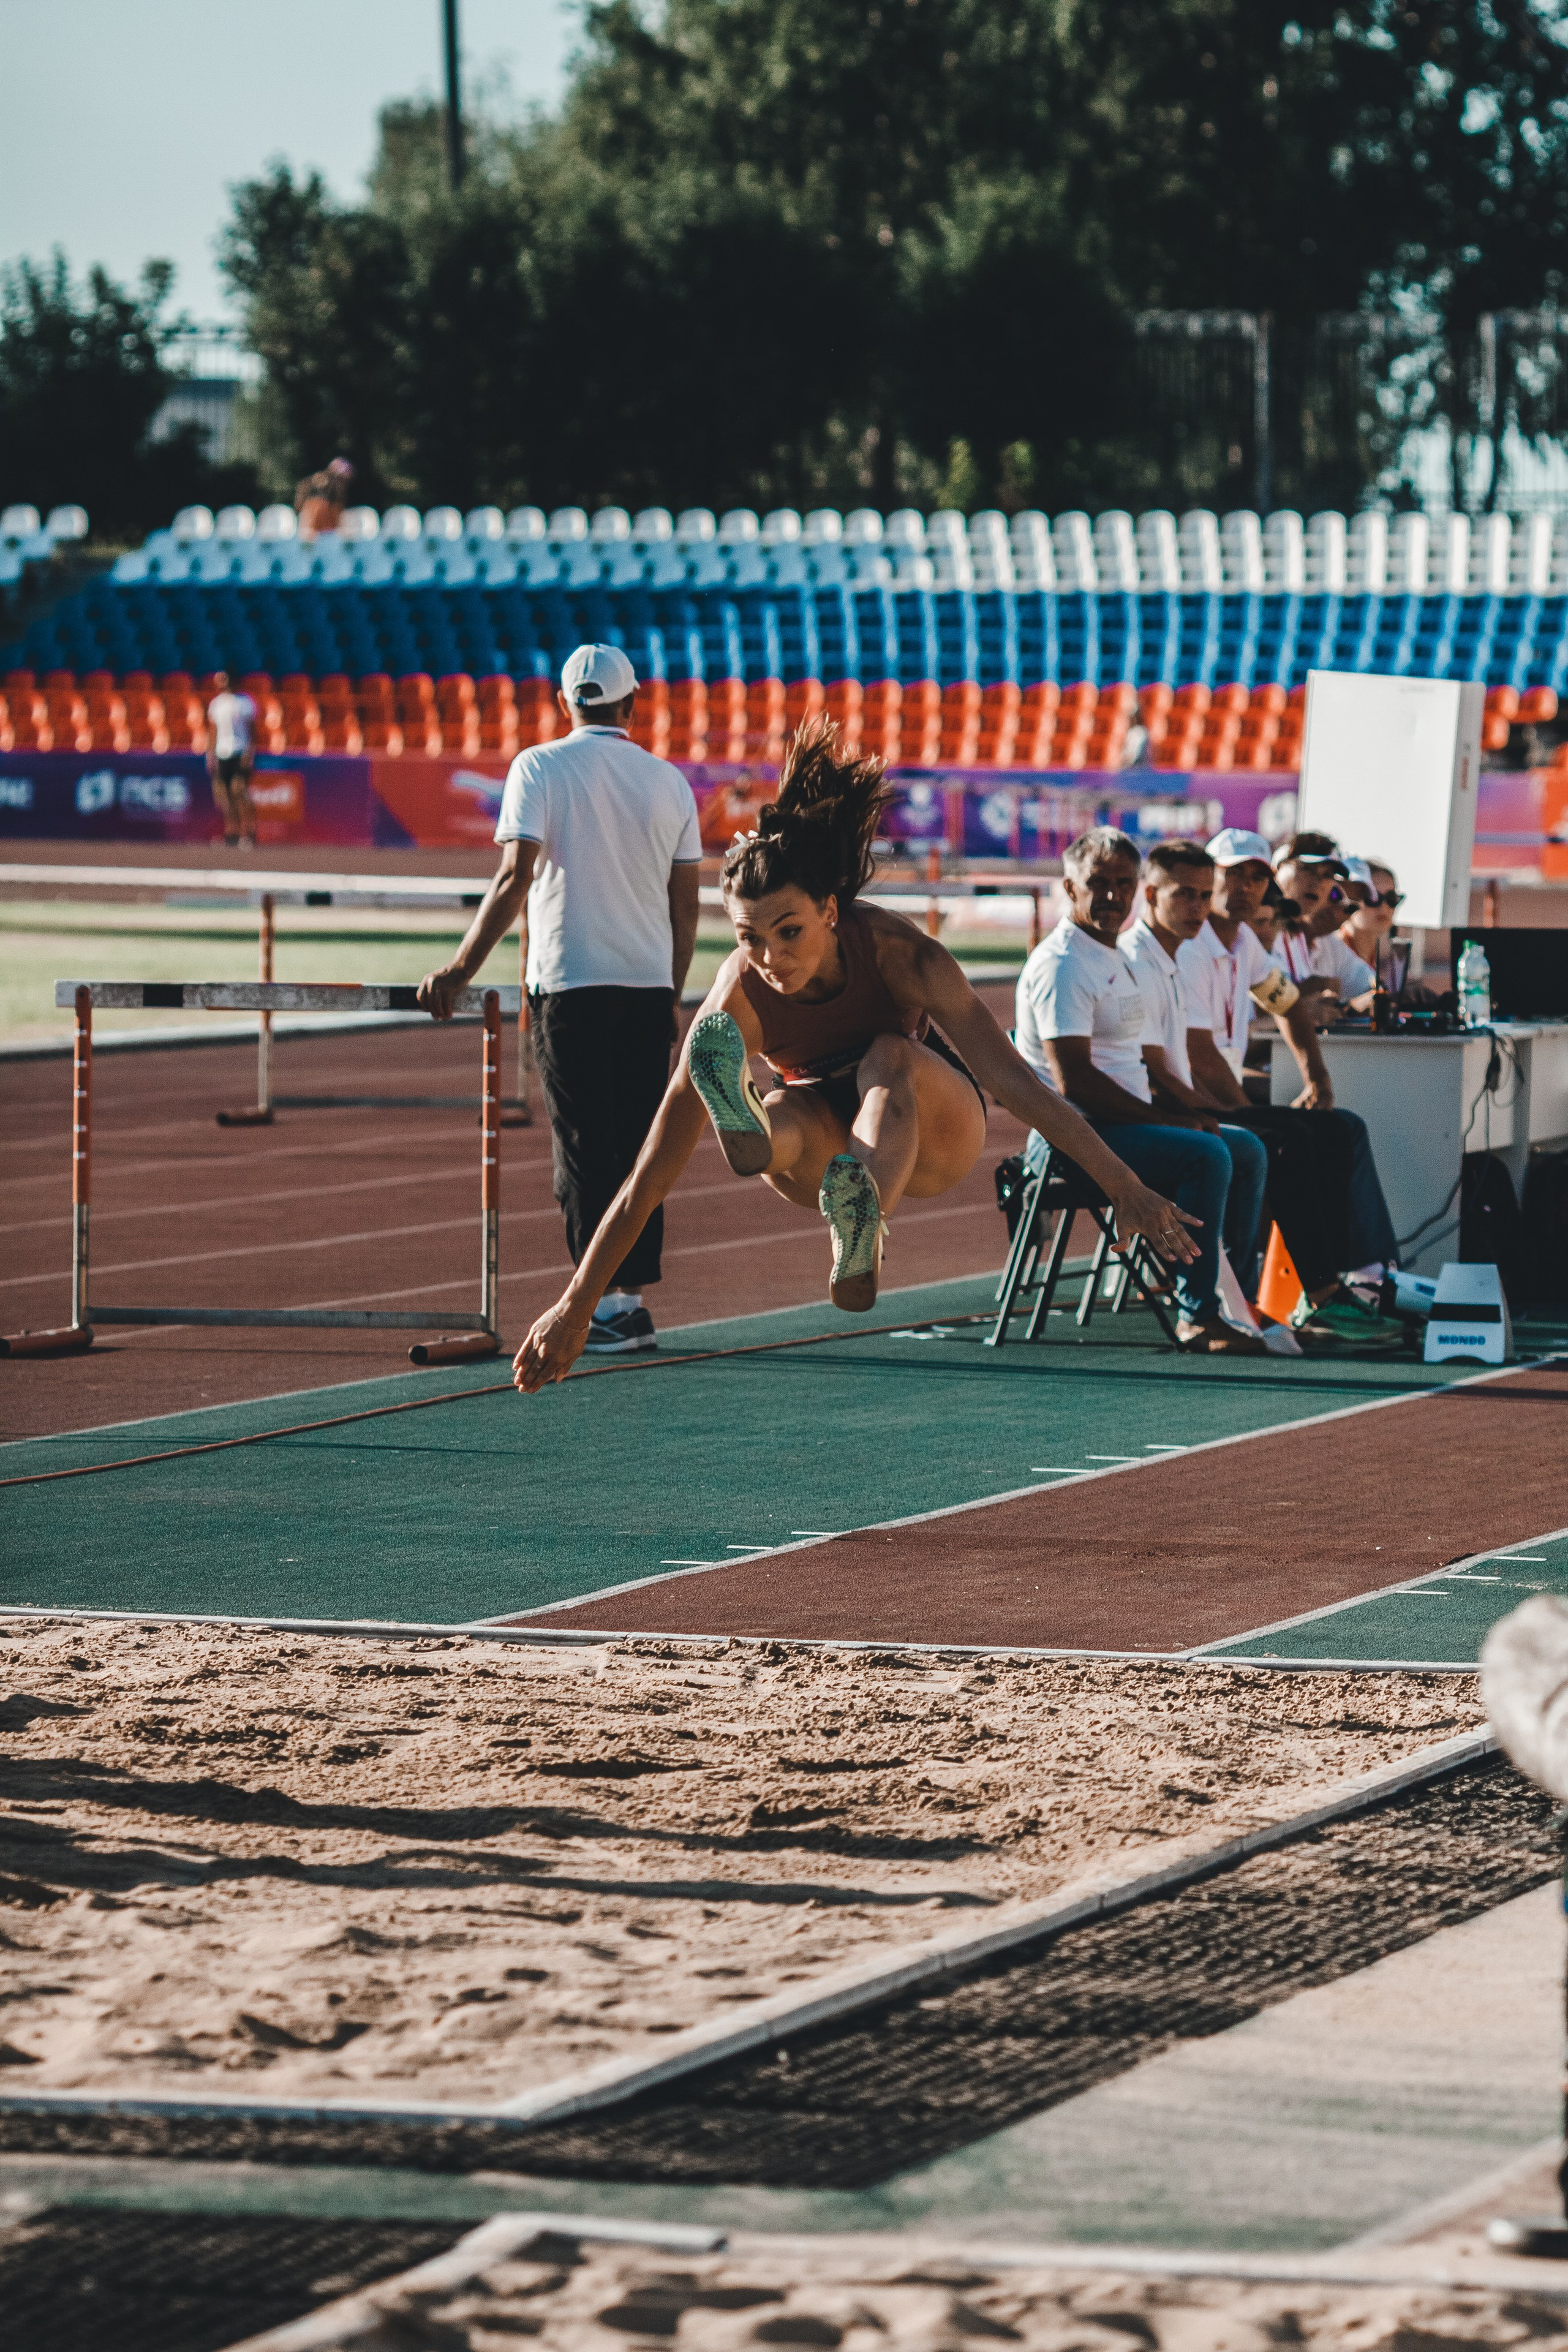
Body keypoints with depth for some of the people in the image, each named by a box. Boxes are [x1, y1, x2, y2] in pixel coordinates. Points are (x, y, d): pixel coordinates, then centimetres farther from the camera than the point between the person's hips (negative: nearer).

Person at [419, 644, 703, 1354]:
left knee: (584, 1147, -2)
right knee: (638, 1144, 10)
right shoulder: (668, 781, 9)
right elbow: (685, 902, 10)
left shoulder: (540, 767, -4)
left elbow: (515, 878, -14)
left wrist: (461, 970, -12)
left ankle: (605, 1304, -6)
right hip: (649, 984, 4)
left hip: (571, 983, -4)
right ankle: (635, 1300, 11)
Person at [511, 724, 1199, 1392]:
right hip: (833, 1152, 2)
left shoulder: (897, 950, -28)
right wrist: (574, 1307, -25)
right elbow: (649, 1177, -24)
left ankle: (862, 1239, -63)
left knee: (890, 1056, -37)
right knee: (782, 1117, -34)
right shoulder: (740, 998, -26)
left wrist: (1124, 1187, -35)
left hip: (935, 1134, -2)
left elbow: (1009, 1076, -31)